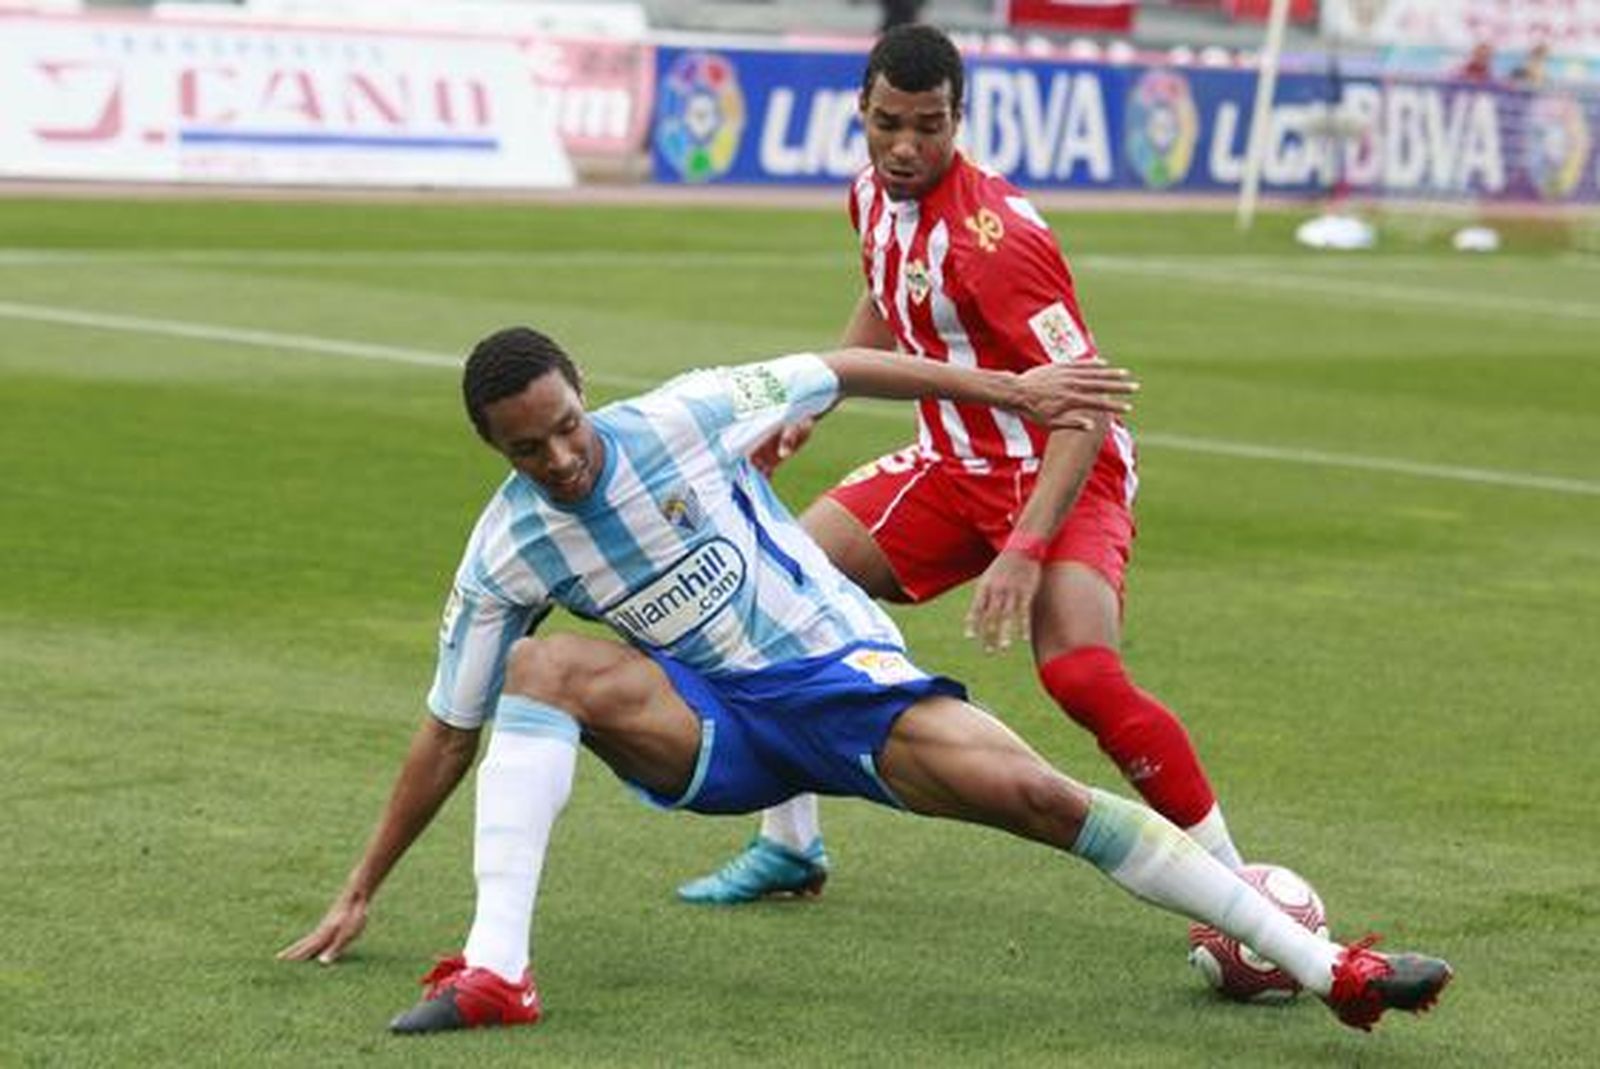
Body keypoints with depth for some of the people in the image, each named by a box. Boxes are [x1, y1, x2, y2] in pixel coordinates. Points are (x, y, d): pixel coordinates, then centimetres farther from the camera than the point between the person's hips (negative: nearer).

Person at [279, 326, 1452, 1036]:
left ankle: (1322, 963, -23)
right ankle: (497, 970, -31)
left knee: (1034, 793, -23)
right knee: (546, 665, -26)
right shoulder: (508, 555, -8)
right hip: (718, 728, 1)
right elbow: (450, 735, 1)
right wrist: (361, 892, 3)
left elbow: (838, 371, 1)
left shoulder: (677, 421, -13)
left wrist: (1010, 391, 4)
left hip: (848, 680, -1)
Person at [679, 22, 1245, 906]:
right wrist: (810, 406, 17)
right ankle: (789, 847, 13)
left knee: (1079, 672, -29)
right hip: (957, 461, 8)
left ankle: (1233, 883, -15)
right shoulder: (874, 196, -1)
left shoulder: (992, 236, -27)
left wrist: (1025, 549, -37)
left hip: (1065, 471, -8)